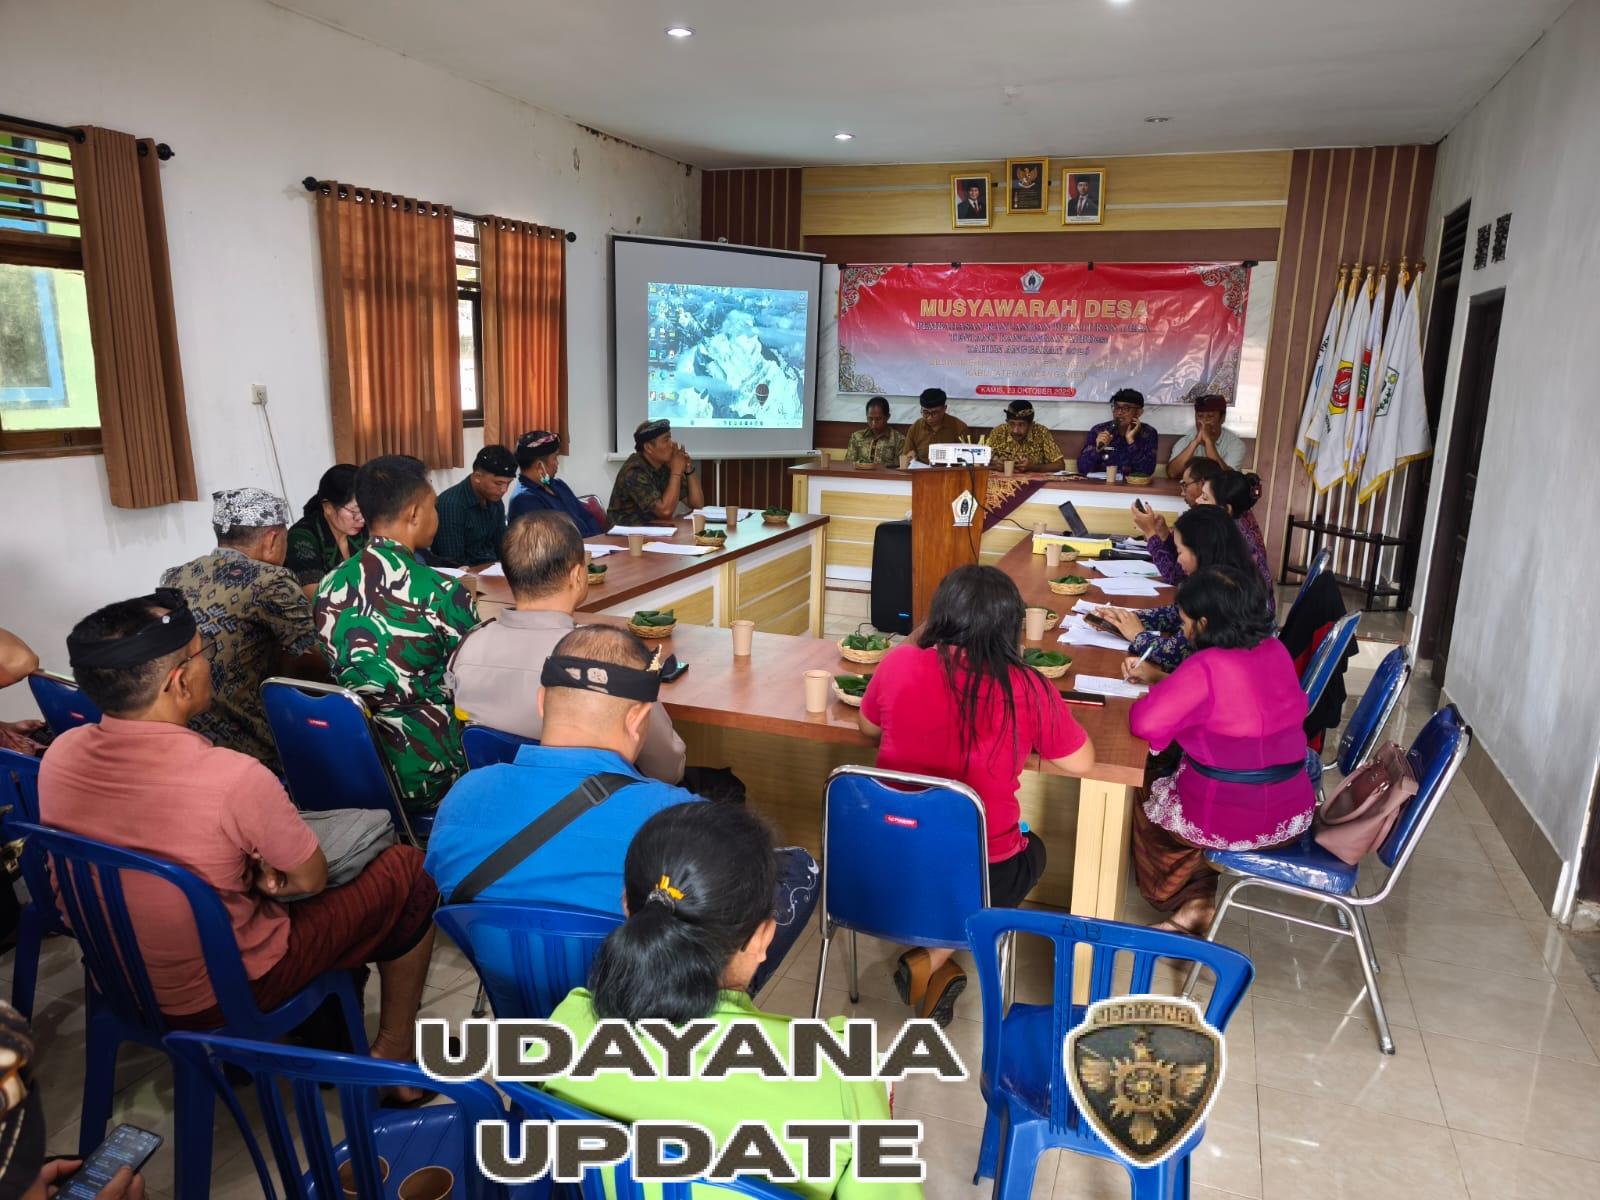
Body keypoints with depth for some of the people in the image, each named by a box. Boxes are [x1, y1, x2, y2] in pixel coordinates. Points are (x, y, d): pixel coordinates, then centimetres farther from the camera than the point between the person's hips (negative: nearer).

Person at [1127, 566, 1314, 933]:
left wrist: (1149, 695, -3)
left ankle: (1189, 902, 26)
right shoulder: (1276, 650, 0)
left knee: (1145, 805, 24)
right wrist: (1160, 679, 14)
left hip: (1228, 823, -6)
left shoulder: (1205, 668, -23)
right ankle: (1199, 899, 29)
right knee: (1173, 781, 31)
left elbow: (1146, 724, -24)